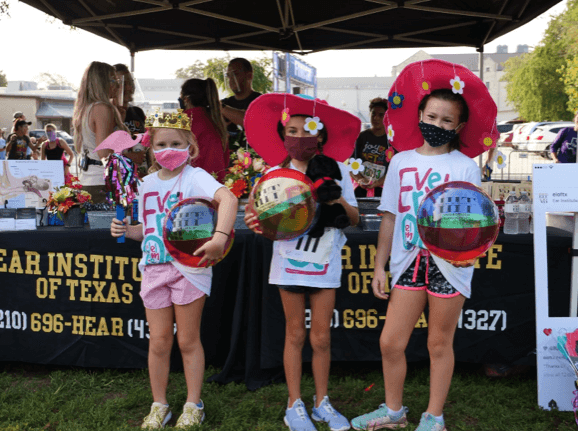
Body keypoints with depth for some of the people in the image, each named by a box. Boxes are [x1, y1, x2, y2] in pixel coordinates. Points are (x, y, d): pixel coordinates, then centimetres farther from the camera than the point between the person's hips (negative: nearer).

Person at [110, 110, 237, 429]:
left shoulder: (194, 176, -10)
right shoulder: (147, 183, 10)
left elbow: (228, 198, -29)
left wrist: (219, 238, -42)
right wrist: (126, 230, -1)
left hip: (189, 267, -5)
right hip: (154, 268, 5)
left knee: (188, 340, 6)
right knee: (158, 341, 10)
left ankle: (193, 405, 22)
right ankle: (159, 405, 26)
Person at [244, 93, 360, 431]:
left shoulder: (336, 170, 1)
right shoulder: (276, 173, -1)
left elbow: (355, 219, 2)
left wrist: (341, 202, -18)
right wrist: (256, 223, -24)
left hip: (325, 263, 1)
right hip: (289, 261, 0)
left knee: (322, 336, 5)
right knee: (295, 334, 9)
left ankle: (322, 402, 23)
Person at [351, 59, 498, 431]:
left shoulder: (465, 166, 0)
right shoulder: (402, 161, 7)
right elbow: (391, 217, 9)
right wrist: (380, 265, 7)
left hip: (449, 264, -2)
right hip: (409, 261, 3)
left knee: (440, 344, 8)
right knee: (391, 342, 4)